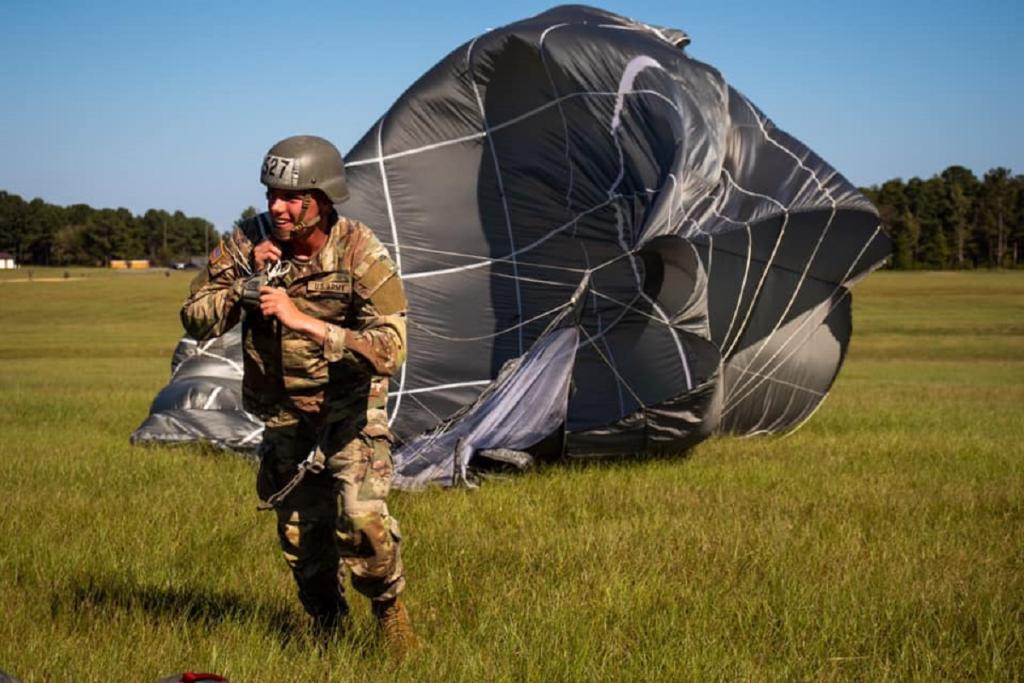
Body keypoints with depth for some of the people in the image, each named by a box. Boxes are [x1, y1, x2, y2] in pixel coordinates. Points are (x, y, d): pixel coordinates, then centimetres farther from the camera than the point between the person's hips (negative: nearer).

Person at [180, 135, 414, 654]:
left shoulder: (362, 255, -21)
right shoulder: (248, 244, -11)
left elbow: (389, 349, -31)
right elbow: (197, 323, -9)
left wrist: (304, 321, -37)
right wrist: (244, 279, -25)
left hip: (348, 404, -3)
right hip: (282, 412, 4)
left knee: (362, 517, -21)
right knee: (301, 531, 10)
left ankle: (388, 604, 6)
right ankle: (327, 626, 34)